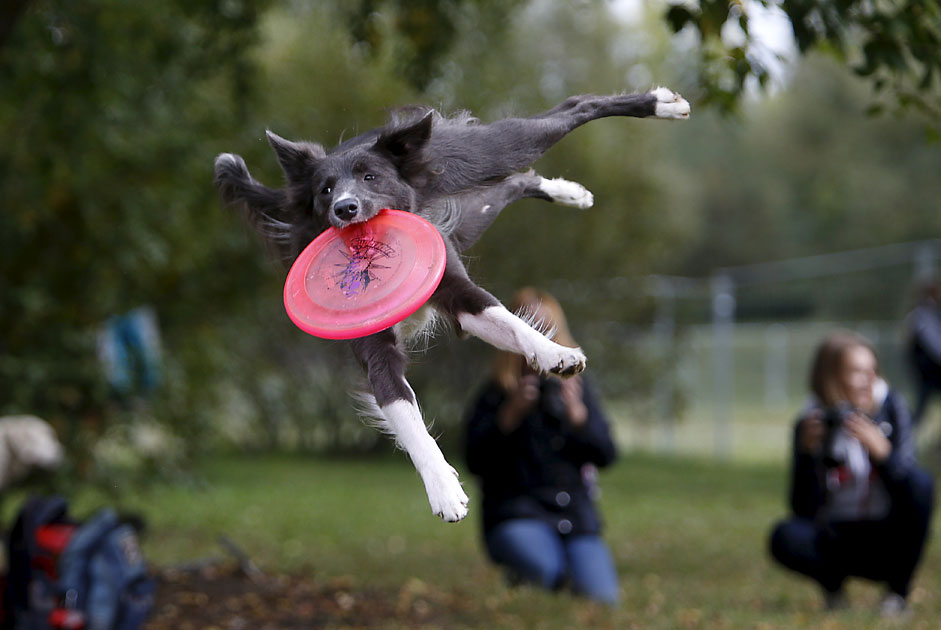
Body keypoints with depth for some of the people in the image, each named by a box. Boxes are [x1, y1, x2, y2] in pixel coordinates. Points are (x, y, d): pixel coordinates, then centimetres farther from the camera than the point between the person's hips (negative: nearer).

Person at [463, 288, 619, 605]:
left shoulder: (576, 387, 15)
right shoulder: (495, 394, 5)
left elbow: (605, 455, 8)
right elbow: (475, 461, -5)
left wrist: (576, 412, -7)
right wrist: (511, 413, -14)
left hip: (576, 515, 3)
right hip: (516, 515, -3)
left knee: (601, 597, -21)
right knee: (546, 569, -34)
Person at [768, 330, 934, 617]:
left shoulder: (890, 406, -8)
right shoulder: (812, 424, -10)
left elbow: (905, 476, -18)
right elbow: (804, 510, -16)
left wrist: (880, 448, -37)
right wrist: (808, 452, -28)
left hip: (889, 541, 1)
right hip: (839, 537, -1)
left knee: (920, 482, -27)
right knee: (786, 537, -29)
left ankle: (899, 590, -10)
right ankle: (832, 583, 5)